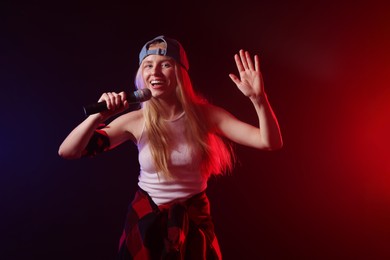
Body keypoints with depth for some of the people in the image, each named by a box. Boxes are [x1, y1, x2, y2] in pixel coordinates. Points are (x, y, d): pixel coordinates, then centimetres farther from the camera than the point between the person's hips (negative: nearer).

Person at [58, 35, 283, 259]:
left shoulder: (204, 114, -12)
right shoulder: (135, 121, -12)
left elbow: (270, 142, -18)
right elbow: (67, 152, -12)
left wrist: (258, 98, -35)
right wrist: (98, 116, -28)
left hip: (194, 220, 0)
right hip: (146, 220, 1)